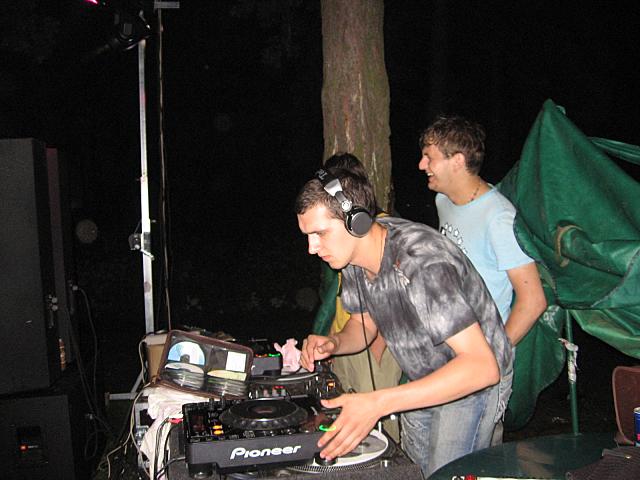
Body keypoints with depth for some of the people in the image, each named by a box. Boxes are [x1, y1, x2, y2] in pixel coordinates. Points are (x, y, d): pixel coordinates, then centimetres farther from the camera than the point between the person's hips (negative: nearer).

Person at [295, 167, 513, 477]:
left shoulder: (422, 264, -38)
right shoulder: (353, 254, -11)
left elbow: (482, 365, -41)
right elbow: (364, 324, 5)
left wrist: (379, 402, -47)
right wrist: (333, 343, -19)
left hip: (474, 380, -7)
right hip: (421, 381, 8)